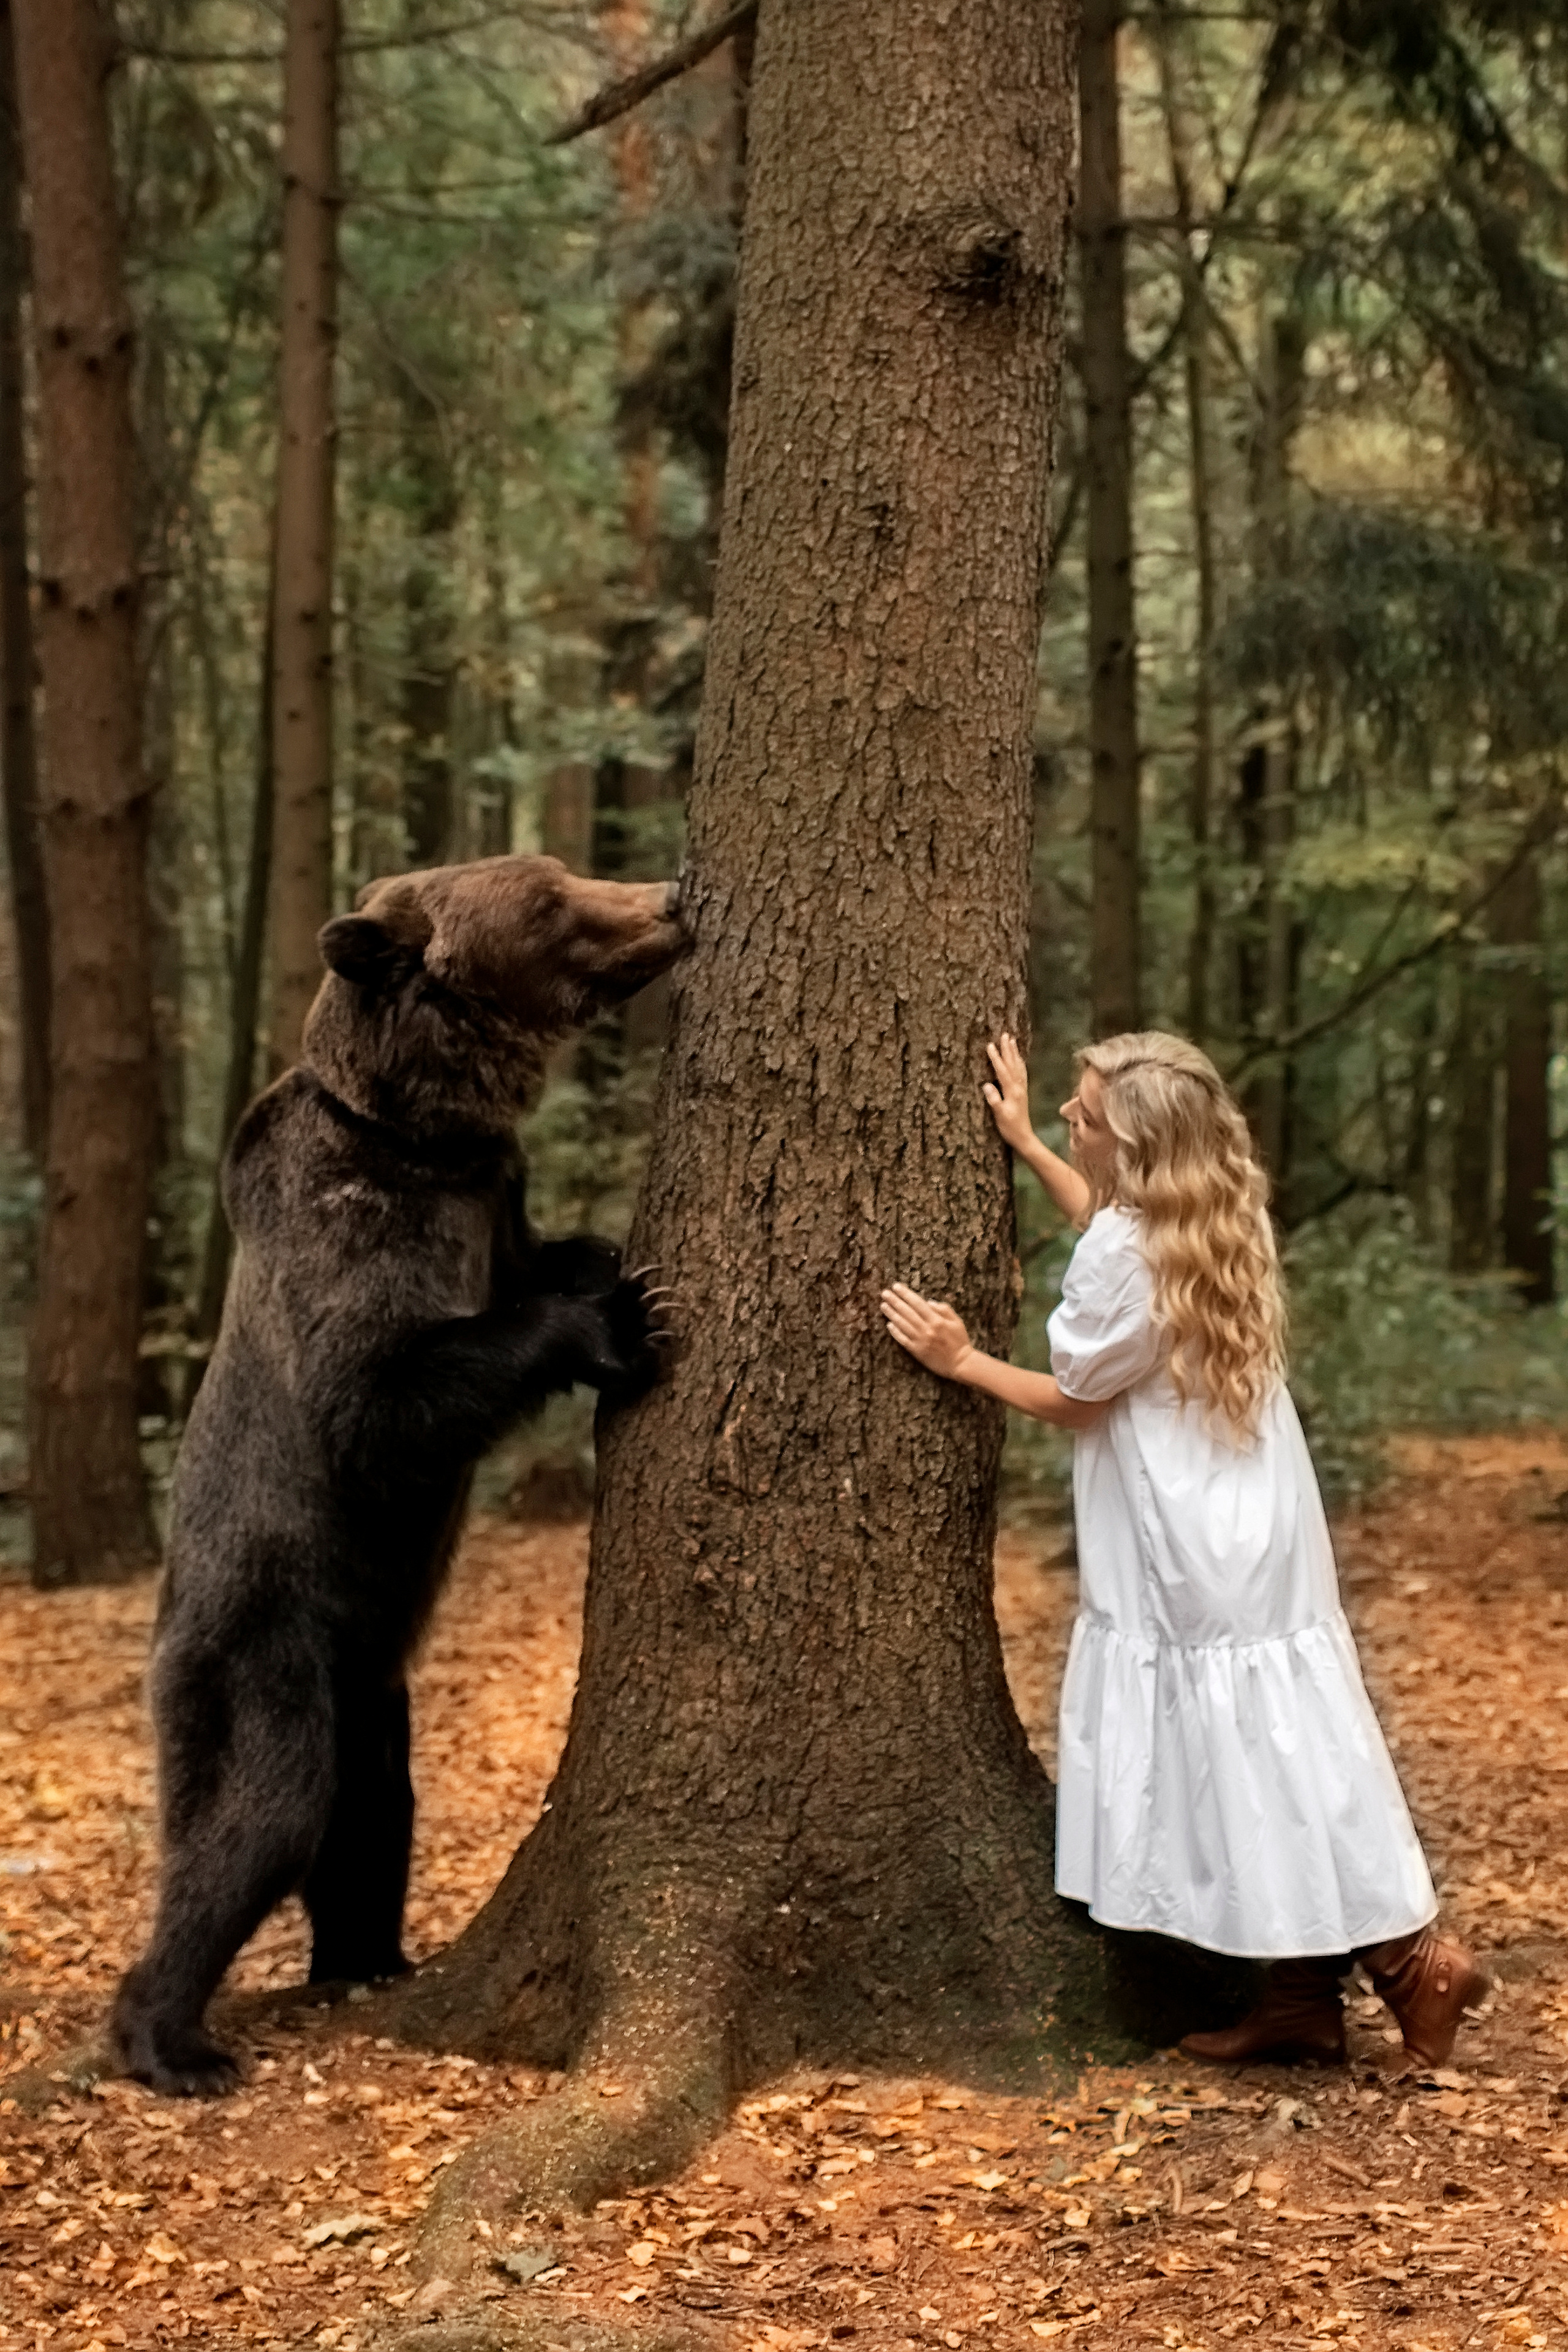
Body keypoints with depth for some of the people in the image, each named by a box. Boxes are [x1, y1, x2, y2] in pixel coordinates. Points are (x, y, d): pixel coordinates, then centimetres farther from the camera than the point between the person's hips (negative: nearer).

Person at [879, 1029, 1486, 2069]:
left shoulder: (1123, 1262, -22)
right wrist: (1025, 1144, 29)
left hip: (1205, 1563, -9)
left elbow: (1072, 1397, -7)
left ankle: (1412, 1957, 5)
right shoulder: (1218, 1217, 4)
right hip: (1247, 1542, 9)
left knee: (1248, 1764, -1)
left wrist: (961, 1360, 3)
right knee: (1263, 1759, 12)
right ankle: (1302, 1998, 17)